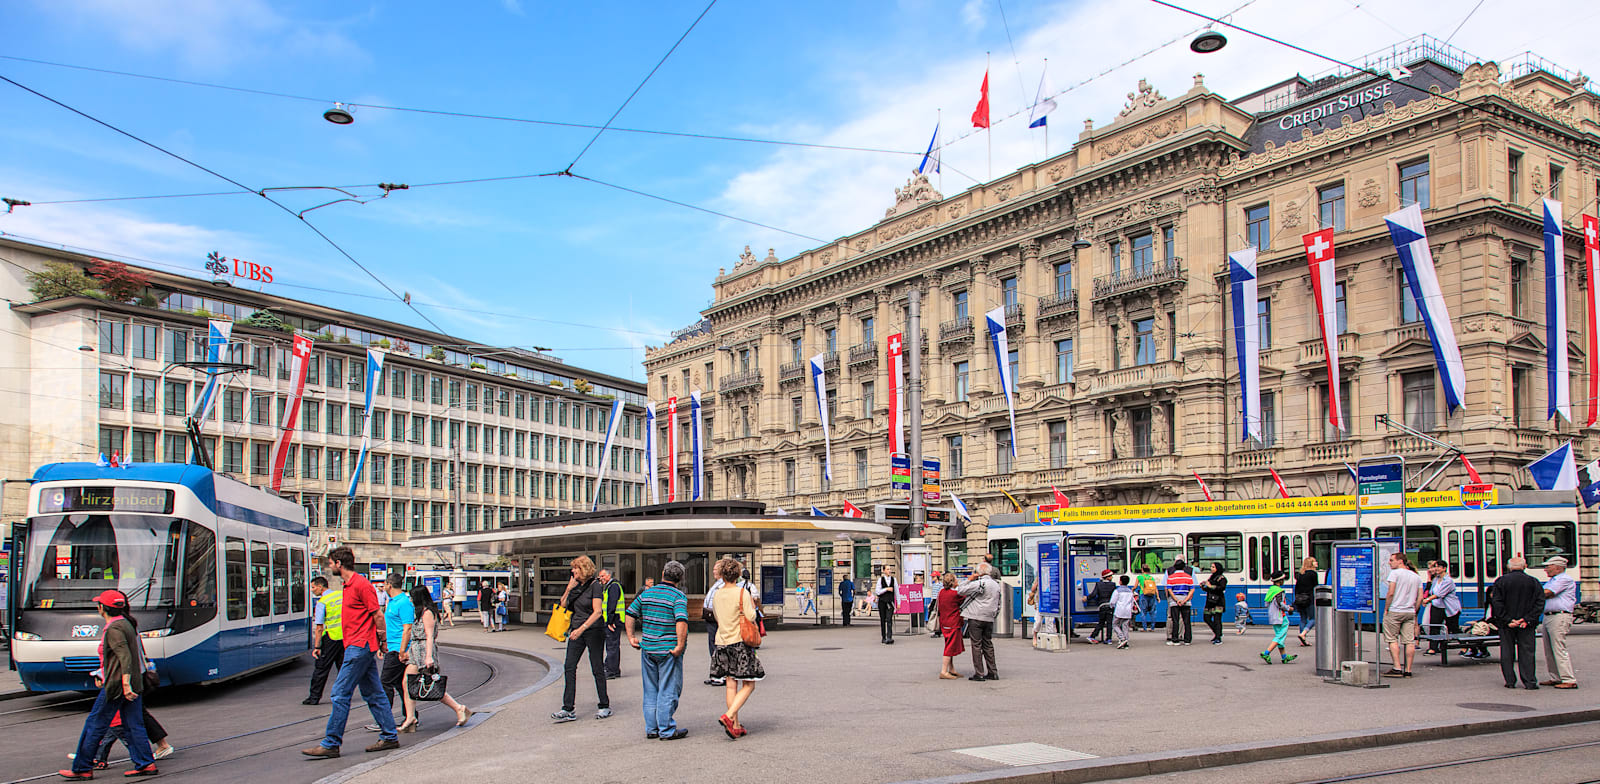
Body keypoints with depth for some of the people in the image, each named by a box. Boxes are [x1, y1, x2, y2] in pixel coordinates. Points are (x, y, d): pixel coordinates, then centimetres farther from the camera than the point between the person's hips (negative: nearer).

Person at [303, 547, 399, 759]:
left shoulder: (361, 584, -14)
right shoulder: (348, 585, 18)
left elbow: (377, 614, -14)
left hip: (359, 647, -10)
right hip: (356, 647, 10)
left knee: (340, 694, -7)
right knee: (373, 694, 11)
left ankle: (331, 744, -3)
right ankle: (389, 737, 15)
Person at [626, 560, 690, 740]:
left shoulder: (647, 593, 6)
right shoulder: (678, 596, -11)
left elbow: (630, 614, 8)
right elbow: (682, 622, -24)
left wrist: (631, 637, 12)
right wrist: (680, 646, -20)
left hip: (647, 649, 5)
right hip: (668, 650, -5)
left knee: (651, 690, 14)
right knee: (669, 690, 4)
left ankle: (651, 729, 20)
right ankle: (667, 730, 7)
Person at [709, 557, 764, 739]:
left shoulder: (717, 595, 7)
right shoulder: (742, 593, -10)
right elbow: (751, 618, -12)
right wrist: (753, 606, 7)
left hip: (722, 642, 6)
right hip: (740, 642, -6)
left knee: (731, 685, 9)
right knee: (748, 685, 2)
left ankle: (736, 726, 11)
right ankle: (728, 716, -14)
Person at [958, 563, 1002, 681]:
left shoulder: (978, 584, -14)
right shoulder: (996, 585, 10)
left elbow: (960, 591, -10)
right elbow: (997, 604, 17)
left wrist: (969, 579, -3)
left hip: (976, 618, -7)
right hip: (989, 619, 7)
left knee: (976, 645, -2)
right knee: (988, 645, 13)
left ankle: (979, 674, -3)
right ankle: (992, 673, 15)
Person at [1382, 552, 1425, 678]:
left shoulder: (1395, 573, -7)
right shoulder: (1417, 576, 13)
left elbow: (1391, 593, -14)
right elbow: (1420, 597, 10)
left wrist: (1386, 609, -5)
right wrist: (1414, 611, 17)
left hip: (1395, 611, -6)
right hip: (1410, 613, 6)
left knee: (1392, 640, 1)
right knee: (1409, 642, 4)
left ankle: (1397, 668, -5)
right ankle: (1408, 670, 5)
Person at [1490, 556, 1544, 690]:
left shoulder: (1501, 581, -3)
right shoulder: (1533, 582, 0)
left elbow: (1497, 603, -10)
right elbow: (1539, 604, -6)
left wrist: (1507, 620, -9)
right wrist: (1527, 619, -9)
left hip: (1506, 624, -1)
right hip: (1526, 626, 1)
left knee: (1507, 653, 8)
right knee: (1526, 652, 6)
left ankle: (1510, 681, 10)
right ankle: (1530, 682, 4)